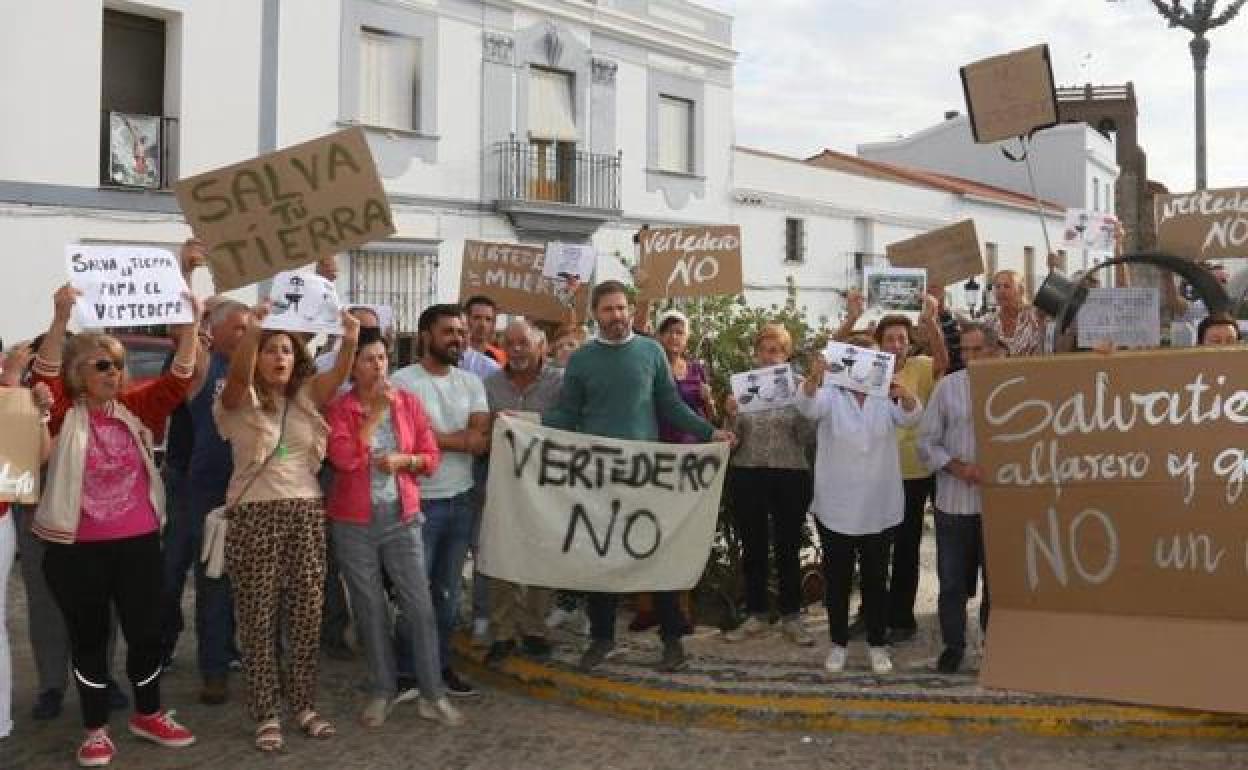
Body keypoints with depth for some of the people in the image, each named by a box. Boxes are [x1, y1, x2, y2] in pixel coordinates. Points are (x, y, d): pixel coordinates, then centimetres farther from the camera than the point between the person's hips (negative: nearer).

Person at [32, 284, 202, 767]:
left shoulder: (134, 407, 4)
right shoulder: (65, 413, -5)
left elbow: (177, 381, -5)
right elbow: (45, 375, -21)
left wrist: (190, 326, -17)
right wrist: (60, 320, -35)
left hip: (138, 542, 3)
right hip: (77, 548, -3)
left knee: (146, 631, 11)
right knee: (88, 637, 10)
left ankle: (148, 714, 30)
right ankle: (96, 729, 23)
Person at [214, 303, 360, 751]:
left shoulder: (307, 397, 8)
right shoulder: (239, 403, -1)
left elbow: (338, 375, -10)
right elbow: (237, 377, -23)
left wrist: (349, 342, -31)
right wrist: (251, 332, -41)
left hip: (307, 512, 3)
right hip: (255, 515, -3)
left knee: (307, 614, 7)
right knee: (259, 617, 2)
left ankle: (303, 704, 21)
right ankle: (266, 712, 13)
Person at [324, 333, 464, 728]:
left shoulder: (409, 402, 3)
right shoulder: (338, 408, -4)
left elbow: (432, 456, 5)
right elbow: (344, 459, -19)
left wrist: (403, 460, -14)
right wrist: (375, 411, -15)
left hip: (402, 518, 1)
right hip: (354, 522, -1)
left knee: (420, 606, -1)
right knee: (370, 609, 8)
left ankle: (433, 694, 8)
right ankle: (381, 691, 22)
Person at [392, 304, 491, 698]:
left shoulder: (471, 381, 8)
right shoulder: (403, 381, -8)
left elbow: (483, 442, -2)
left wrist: (438, 438, -14)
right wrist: (462, 439, -6)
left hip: (461, 499, 6)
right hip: (419, 501, -5)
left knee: (448, 591, 14)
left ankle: (441, 663, 26)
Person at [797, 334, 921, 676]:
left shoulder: (886, 398, 2)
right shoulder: (830, 396, -2)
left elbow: (909, 416, -16)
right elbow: (807, 404, -23)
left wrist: (905, 394, -40)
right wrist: (814, 376, -46)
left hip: (878, 509, 1)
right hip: (835, 507, -1)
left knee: (876, 578, 10)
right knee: (837, 578, 9)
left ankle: (877, 643, 23)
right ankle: (838, 643, 22)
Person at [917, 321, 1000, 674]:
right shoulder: (947, 387, 0)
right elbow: (927, 443, 1)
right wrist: (958, 468, -12)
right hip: (954, 501, 1)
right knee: (952, 579, 9)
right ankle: (953, 644, 24)